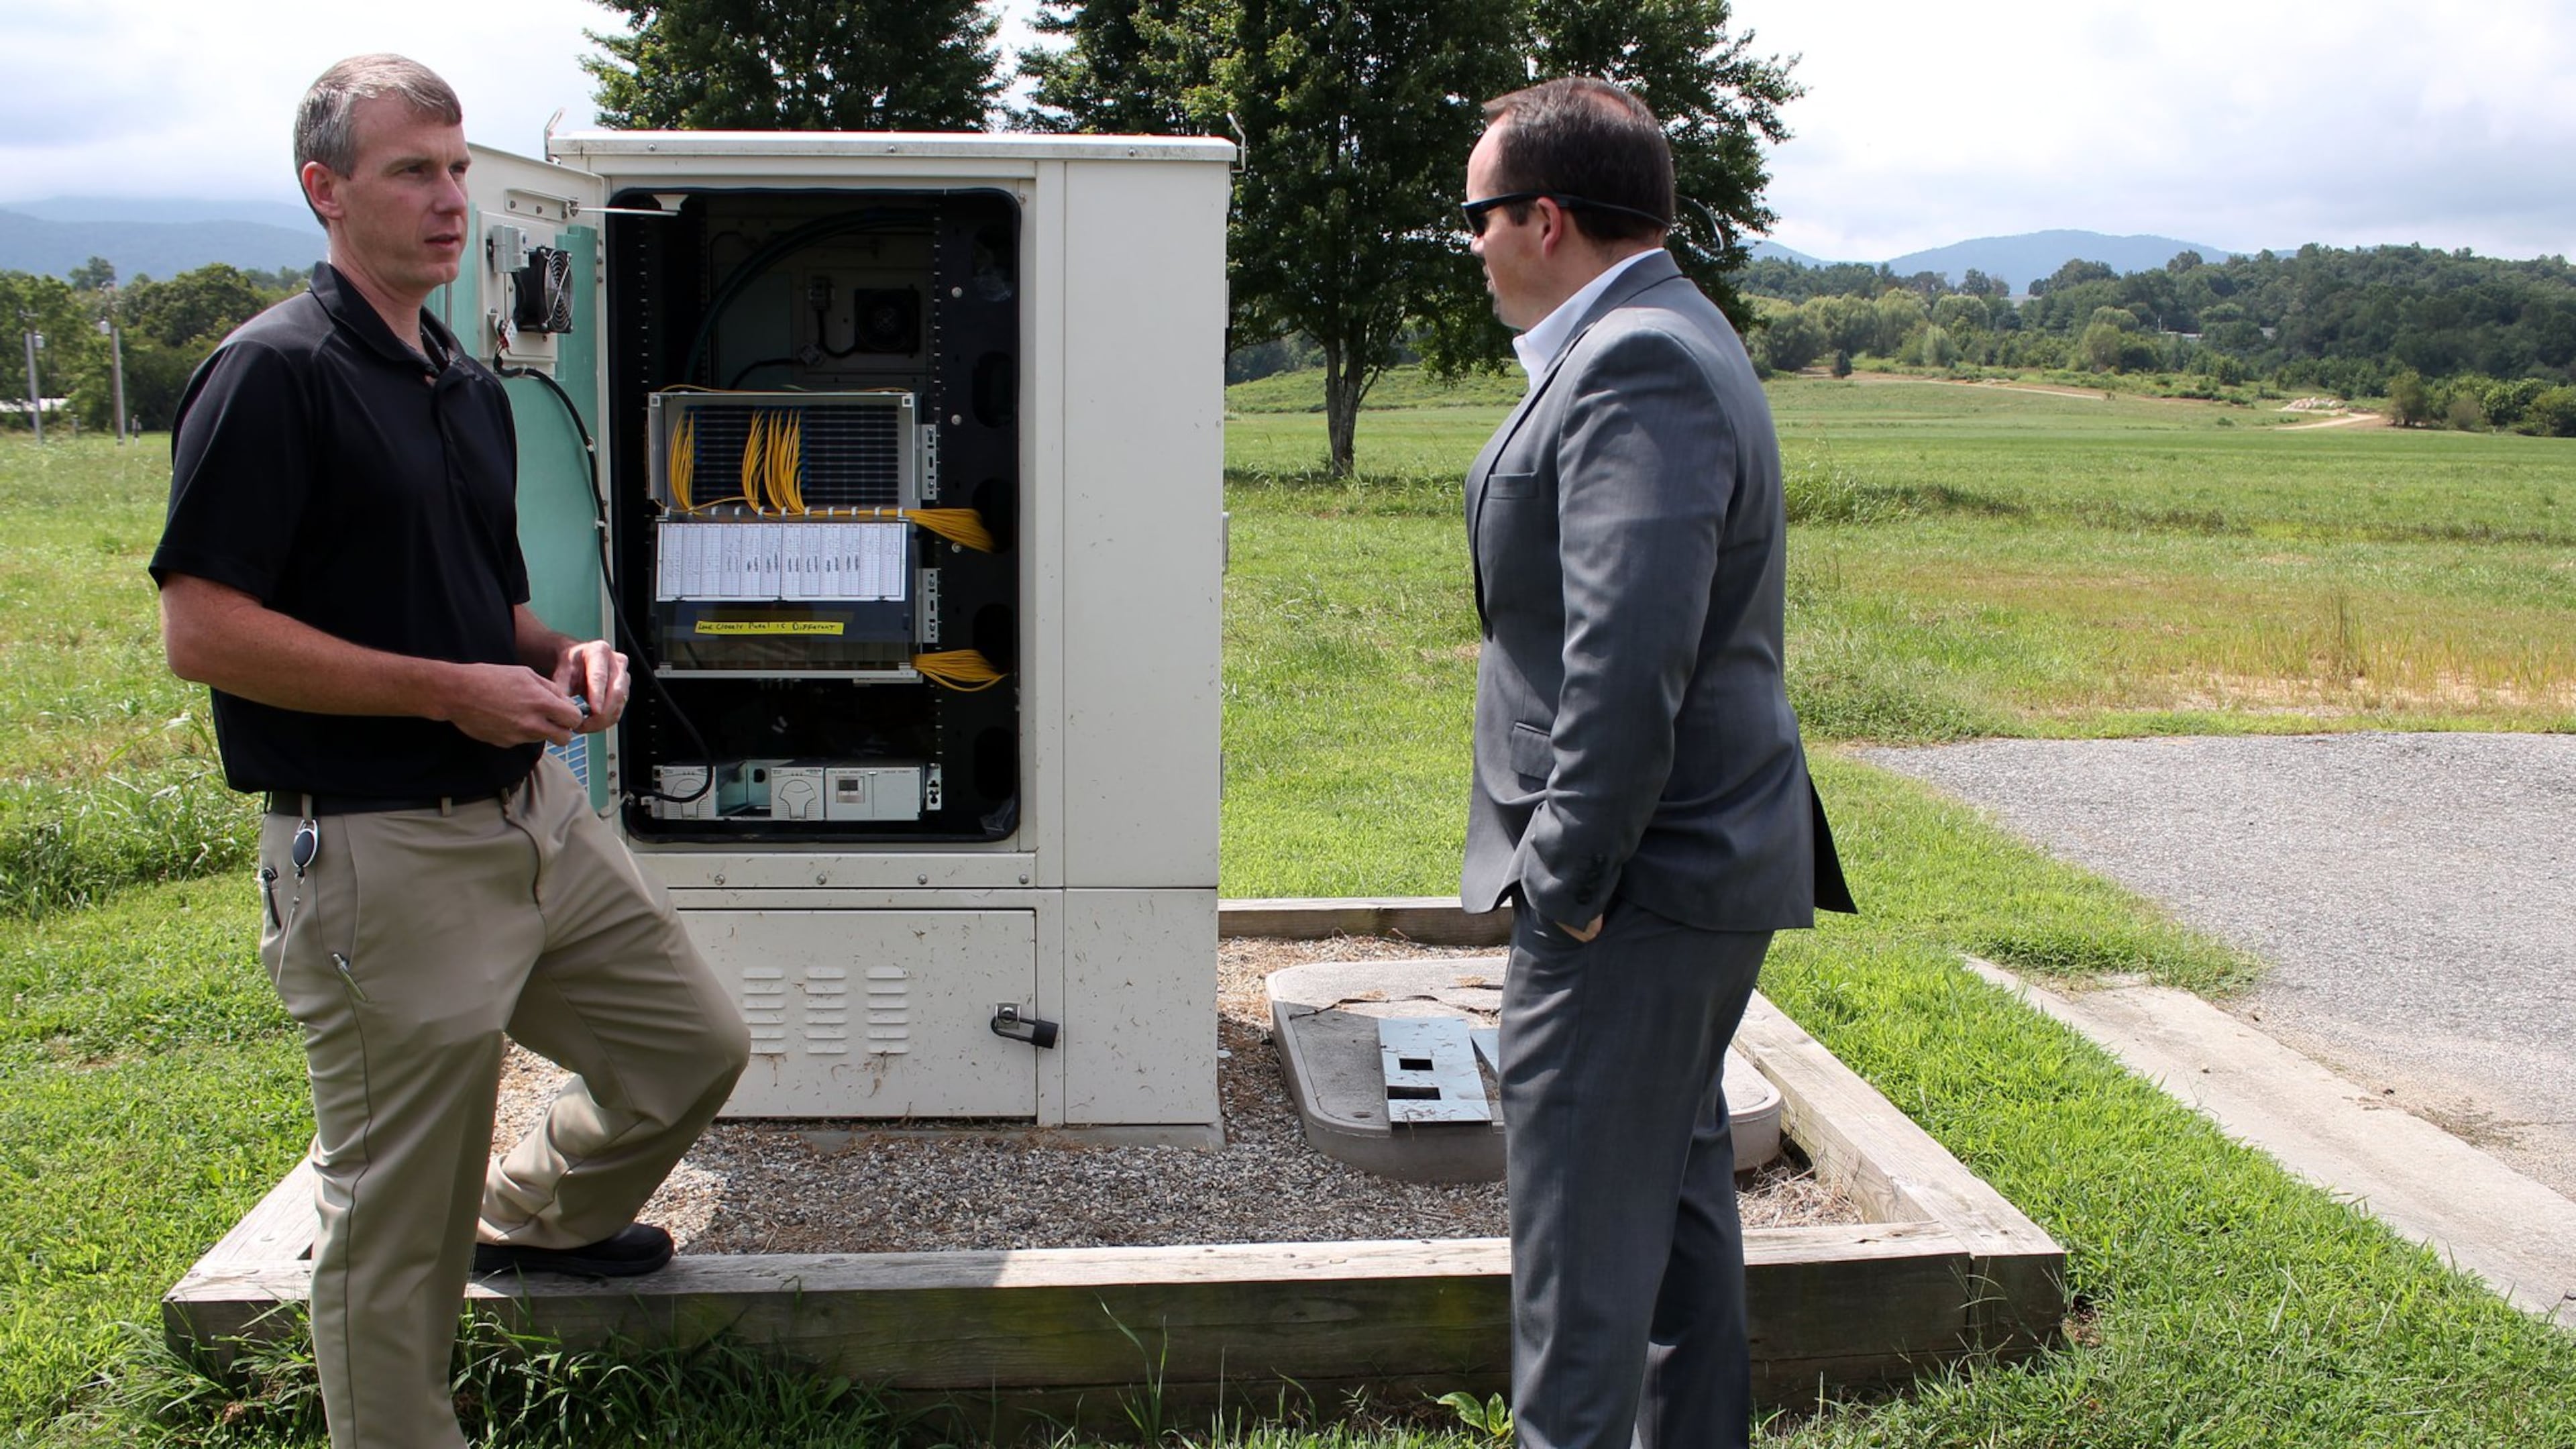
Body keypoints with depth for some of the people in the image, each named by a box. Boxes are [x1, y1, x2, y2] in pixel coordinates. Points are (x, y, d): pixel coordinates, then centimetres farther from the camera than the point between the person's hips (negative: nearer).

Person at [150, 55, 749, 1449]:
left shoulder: (470, 386, 14)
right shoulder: (273, 374, -12)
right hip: (380, 853, -8)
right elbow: (202, 631, -18)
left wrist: (563, 655, 3)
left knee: (694, 1043, 18)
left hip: (537, 812, 8)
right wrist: (451, 689, -19)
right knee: (396, 1228, 4)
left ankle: (530, 1220, 43)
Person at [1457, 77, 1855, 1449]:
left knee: (1579, 1221, -1)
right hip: (1692, 869, 11)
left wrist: (1567, 881, -19)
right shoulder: (1659, 341, 14)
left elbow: (1628, 665, -28)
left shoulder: (1637, 369, -20)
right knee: (1674, 1183, 21)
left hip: (1636, 886, -11)